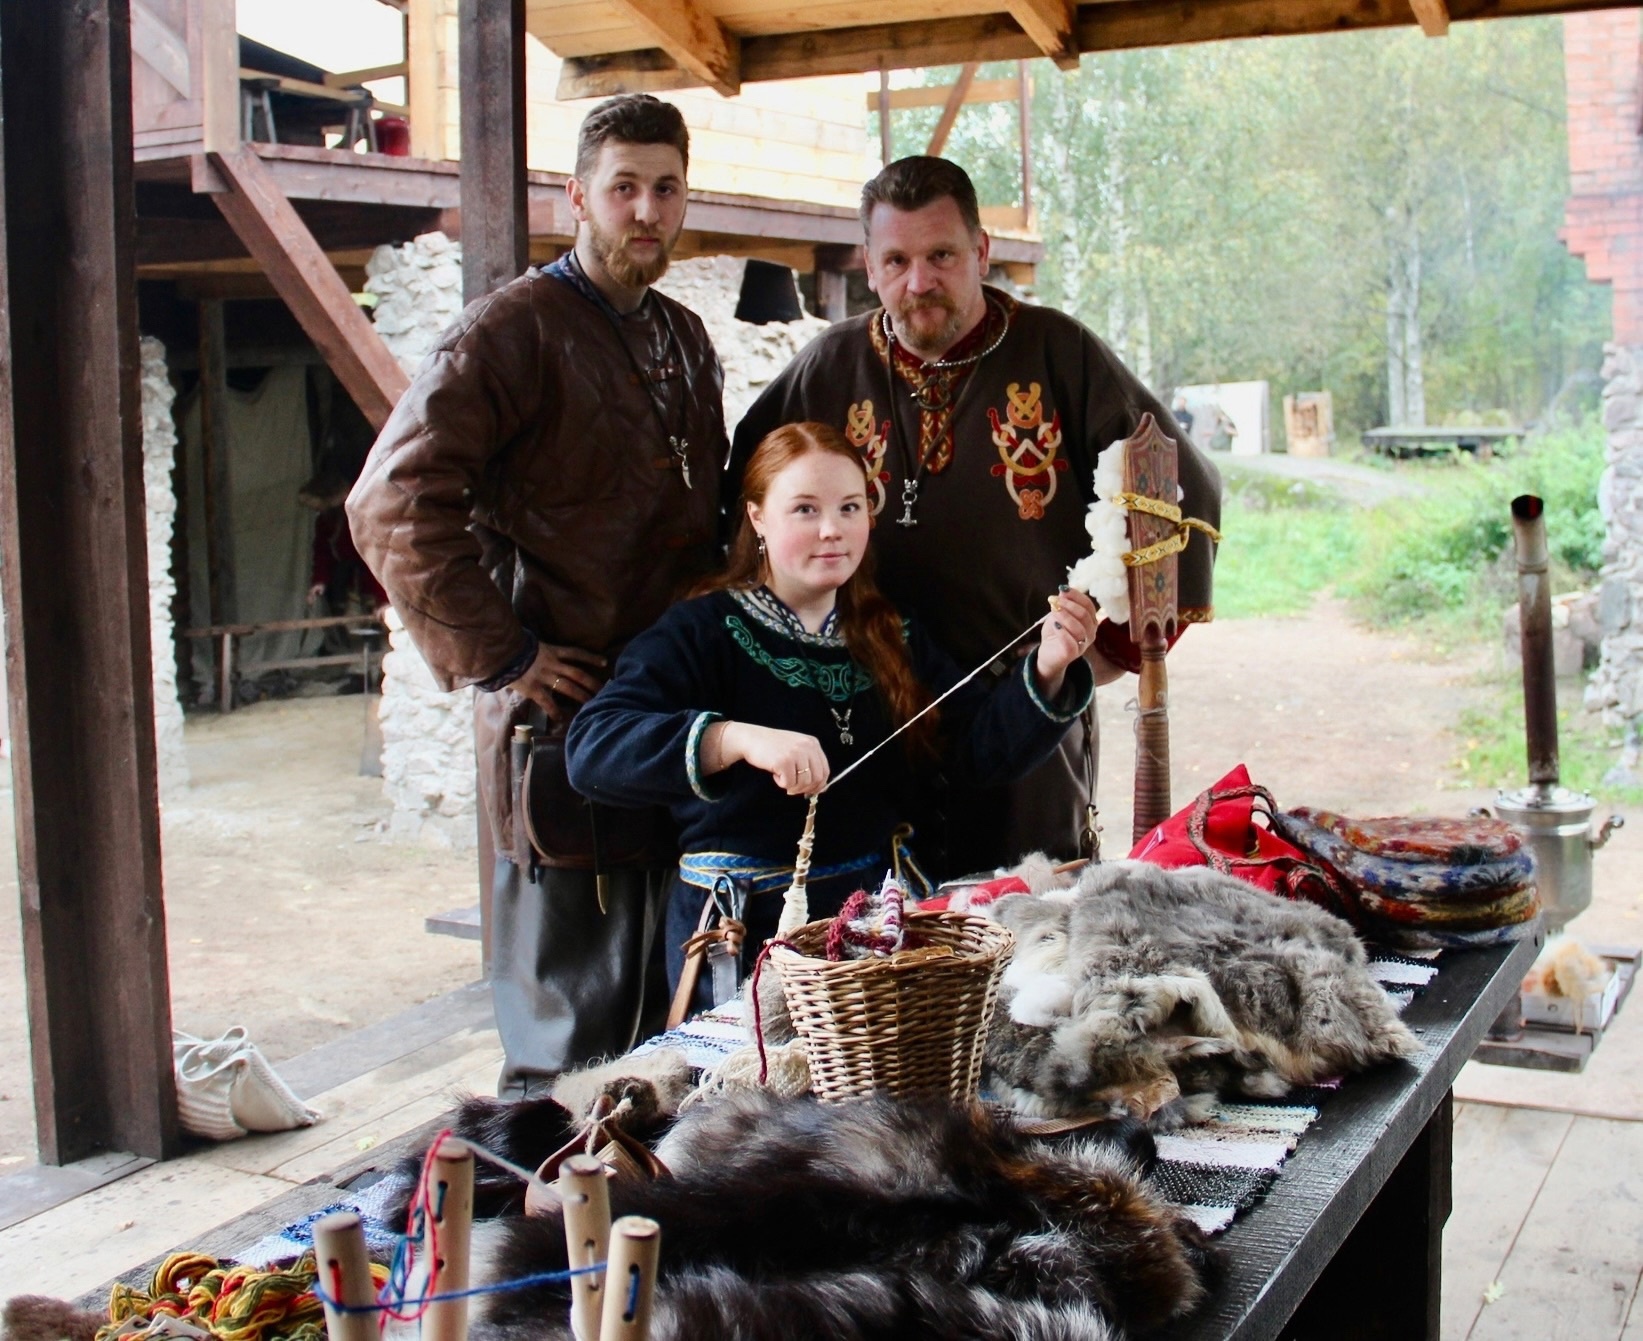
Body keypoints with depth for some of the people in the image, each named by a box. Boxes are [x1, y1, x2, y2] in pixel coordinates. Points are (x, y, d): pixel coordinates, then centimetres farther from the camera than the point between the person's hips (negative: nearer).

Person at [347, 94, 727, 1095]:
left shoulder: (686, 340, 16)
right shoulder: (515, 329, -9)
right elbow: (393, 503, -19)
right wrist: (500, 656, -18)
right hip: (562, 713, -7)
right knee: (570, 990, 2)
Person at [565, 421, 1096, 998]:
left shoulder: (893, 639, 15)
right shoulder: (707, 631, -4)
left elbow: (986, 746, 7)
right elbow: (591, 748, -19)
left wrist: (1047, 670, -12)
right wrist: (736, 738, -33)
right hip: (744, 932, -5)